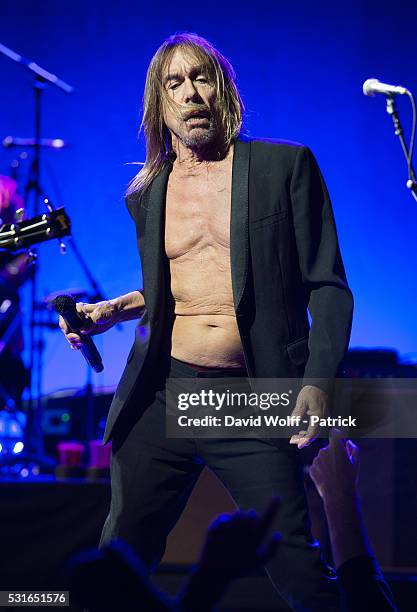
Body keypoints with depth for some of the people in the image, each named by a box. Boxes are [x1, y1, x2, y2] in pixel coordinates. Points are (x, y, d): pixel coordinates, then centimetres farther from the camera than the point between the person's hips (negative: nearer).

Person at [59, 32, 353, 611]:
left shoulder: (285, 166, 2)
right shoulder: (147, 196, 14)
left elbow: (327, 286, -1)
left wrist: (318, 380, -14)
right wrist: (113, 311, 7)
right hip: (162, 395, 4)